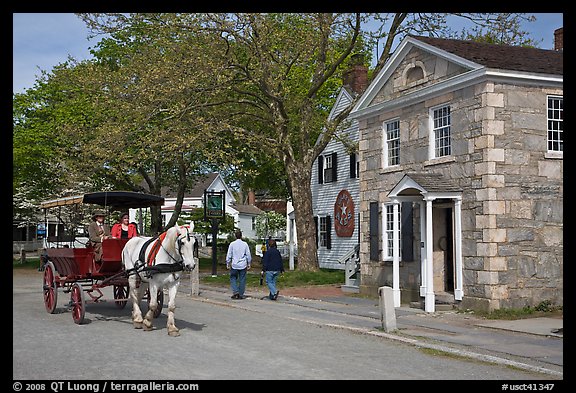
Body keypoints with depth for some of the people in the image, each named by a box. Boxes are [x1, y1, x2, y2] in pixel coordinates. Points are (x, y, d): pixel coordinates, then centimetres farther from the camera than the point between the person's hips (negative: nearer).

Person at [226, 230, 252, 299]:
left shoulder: (232, 244, -4)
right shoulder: (245, 244, 0)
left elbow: (229, 255, -1)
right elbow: (248, 255, 3)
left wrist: (228, 264, 8)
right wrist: (249, 264, 13)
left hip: (234, 265, -1)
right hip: (243, 265, 1)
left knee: (233, 278, 12)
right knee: (242, 280, 7)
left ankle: (235, 291, -4)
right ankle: (241, 294, 10)